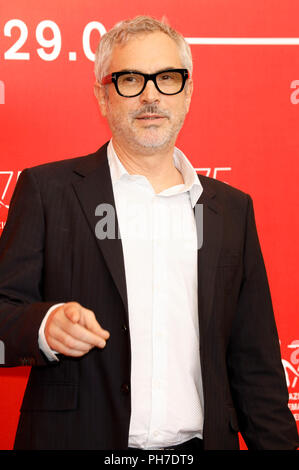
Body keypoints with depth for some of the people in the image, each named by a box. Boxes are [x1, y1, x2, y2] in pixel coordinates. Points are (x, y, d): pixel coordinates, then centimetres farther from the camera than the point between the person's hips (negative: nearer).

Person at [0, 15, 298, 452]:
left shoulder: (232, 208, 7)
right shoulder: (47, 190, -2)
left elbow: (254, 363, 8)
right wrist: (45, 326, -23)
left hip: (199, 441, 3)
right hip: (79, 437, -2)